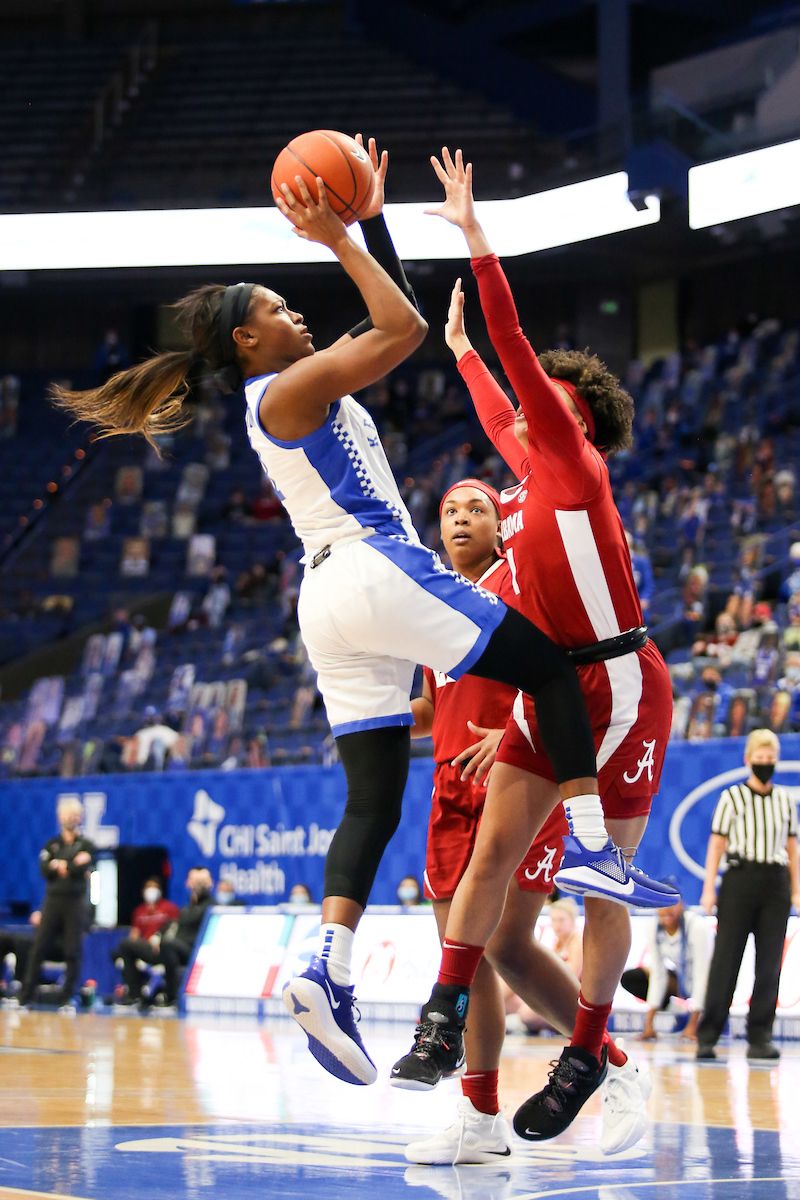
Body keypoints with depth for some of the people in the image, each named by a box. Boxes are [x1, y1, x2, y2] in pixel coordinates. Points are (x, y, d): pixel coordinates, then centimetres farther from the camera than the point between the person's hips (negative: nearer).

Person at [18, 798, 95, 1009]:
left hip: (75, 902, -2)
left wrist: (58, 865, -3)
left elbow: (82, 868, -11)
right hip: (53, 900, 2)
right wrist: (72, 866, -11)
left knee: (73, 952, -3)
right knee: (38, 948, -4)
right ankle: (25, 996, -2)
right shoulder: (51, 844, 14)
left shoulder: (86, 845, 7)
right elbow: (44, 869, -1)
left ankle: (68, 998, 4)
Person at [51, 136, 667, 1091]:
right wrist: (336, 241, -6)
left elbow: (387, 325, 29)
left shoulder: (292, 392, 23)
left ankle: (327, 972, -13)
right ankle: (595, 850, -12)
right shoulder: (290, 389, -4)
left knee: (372, 804, 2)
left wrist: (371, 220, 25)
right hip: (378, 574, -9)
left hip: (331, 604, 9)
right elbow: (404, 330, -12)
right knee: (552, 669, -1)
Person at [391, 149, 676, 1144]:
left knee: (600, 881, -1)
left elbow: (518, 352, -14)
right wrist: (460, 350, 49)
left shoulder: (574, 463, -7)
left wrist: (474, 236, -13)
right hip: (551, 688, 8)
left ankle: (586, 1057, 5)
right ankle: (444, 1016, -4)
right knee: (492, 850, -3)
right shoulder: (531, 472, 13)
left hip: (618, 686, -8)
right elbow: (499, 415, 35)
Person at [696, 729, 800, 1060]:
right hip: (739, 881, -3)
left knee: (769, 963, 0)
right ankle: (707, 1037, -3)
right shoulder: (732, 798, 2)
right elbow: (716, 844, 0)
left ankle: (760, 1038, 3)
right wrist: (709, 887, -6)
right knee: (726, 958, -6)